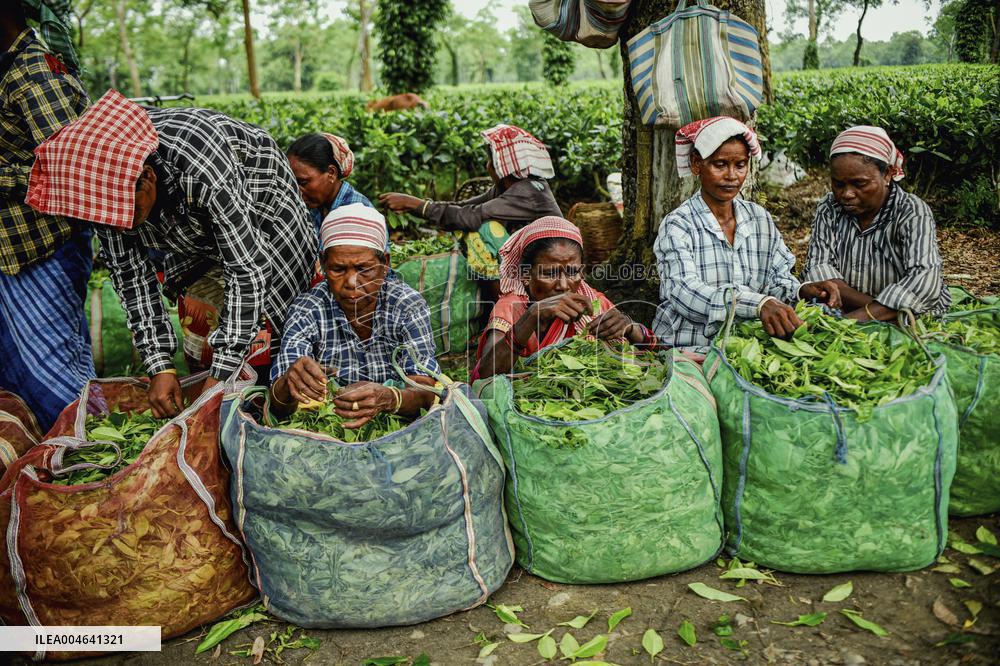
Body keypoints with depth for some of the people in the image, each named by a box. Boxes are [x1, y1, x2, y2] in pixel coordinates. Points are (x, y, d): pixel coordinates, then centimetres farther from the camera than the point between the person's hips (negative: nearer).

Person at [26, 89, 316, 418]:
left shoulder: (202, 170, -45)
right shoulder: (105, 182, -27)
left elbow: (247, 272, -42)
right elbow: (129, 272, -19)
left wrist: (220, 378, -41)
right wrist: (160, 368, -25)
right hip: (193, 230, 5)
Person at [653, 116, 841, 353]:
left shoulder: (761, 220, 11)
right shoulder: (677, 225, -7)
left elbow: (778, 280, 10)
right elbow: (686, 292, -23)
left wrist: (802, 290, -15)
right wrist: (759, 304, -37)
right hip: (688, 349, -6)